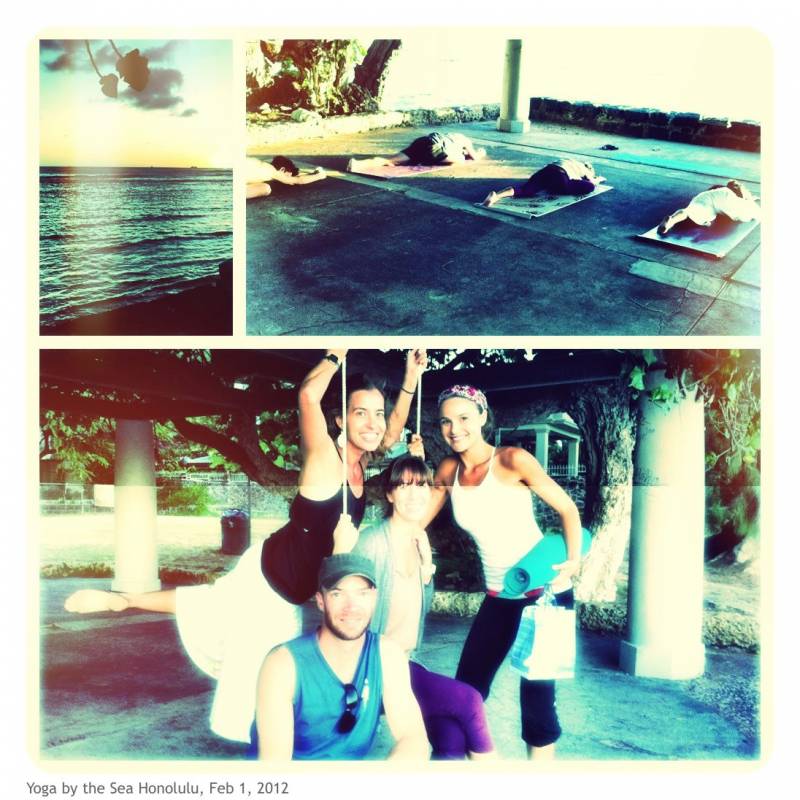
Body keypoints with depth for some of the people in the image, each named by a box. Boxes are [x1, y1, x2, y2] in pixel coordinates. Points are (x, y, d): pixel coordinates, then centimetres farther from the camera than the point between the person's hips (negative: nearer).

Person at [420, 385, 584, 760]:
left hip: (543, 589, -5)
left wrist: (573, 559, -22)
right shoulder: (449, 469, 2)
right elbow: (417, 518, 6)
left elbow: (567, 508, -9)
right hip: (499, 595, 6)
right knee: (466, 688, 8)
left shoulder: (511, 460, -14)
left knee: (536, 692, -3)